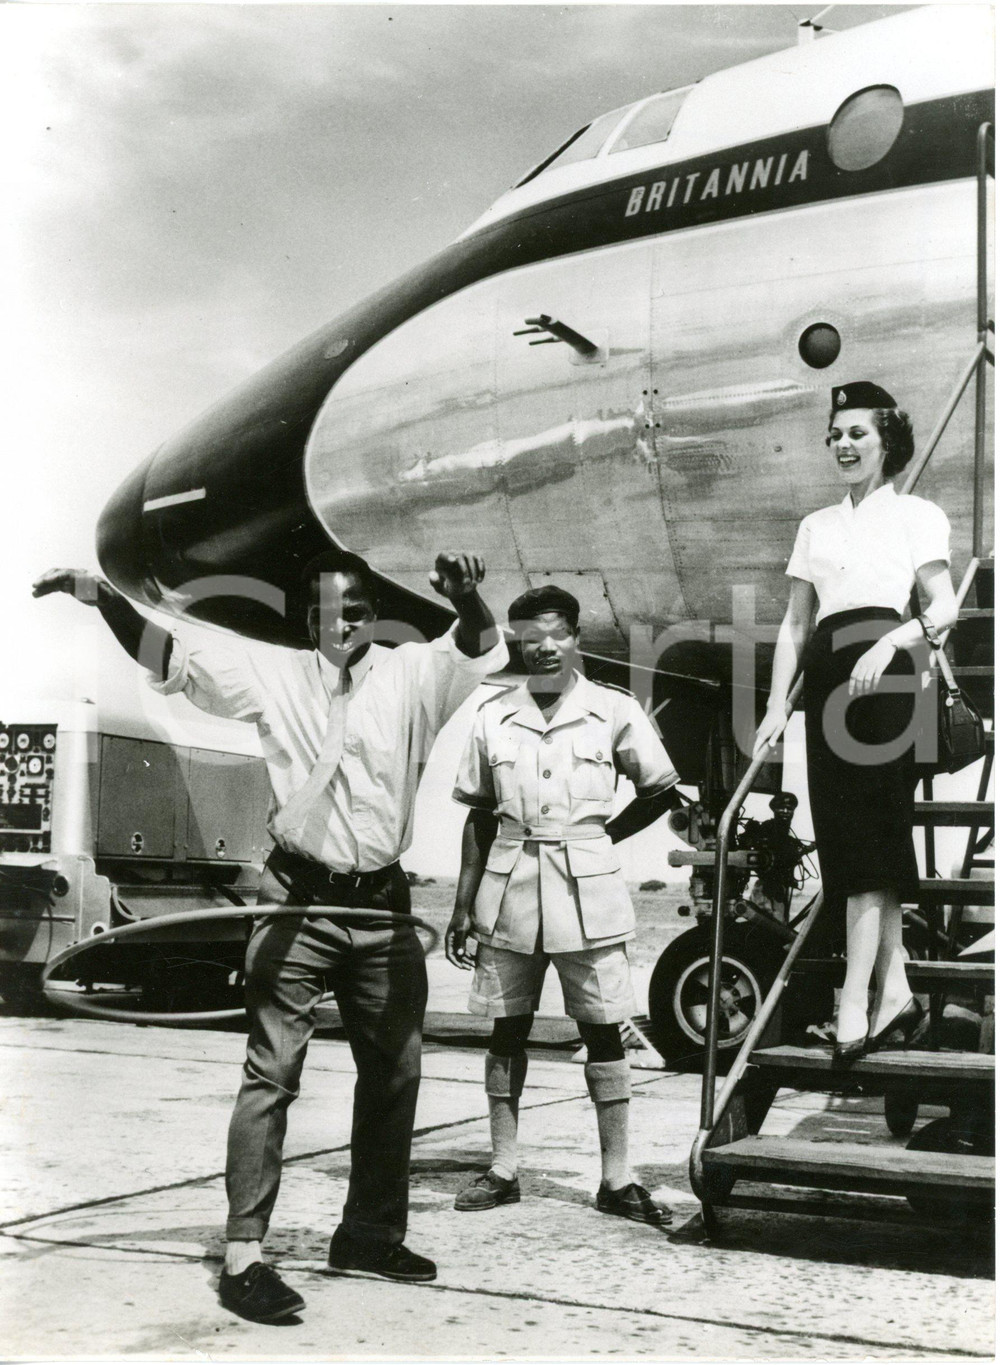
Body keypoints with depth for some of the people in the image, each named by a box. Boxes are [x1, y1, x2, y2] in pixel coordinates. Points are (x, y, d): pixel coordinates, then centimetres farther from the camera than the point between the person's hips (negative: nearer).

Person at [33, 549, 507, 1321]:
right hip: (298, 901, -3)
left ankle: (370, 1232, 29)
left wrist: (467, 599, -39)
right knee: (272, 1072, -7)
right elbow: (169, 657, -2)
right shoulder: (274, 674, 1)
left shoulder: (413, 674, 0)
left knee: (394, 1073, 12)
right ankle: (244, 1255, -4)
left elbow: (481, 652, -16)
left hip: (383, 906, 3)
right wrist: (101, 596, -17)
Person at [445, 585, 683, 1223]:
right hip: (509, 886, 2)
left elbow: (663, 792, 10)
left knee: (603, 1027, 1)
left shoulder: (615, 710, 1)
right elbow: (480, 816, 10)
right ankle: (503, 1170, 17)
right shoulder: (494, 716, 6)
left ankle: (616, 1177, 8)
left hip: (587, 889, -2)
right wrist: (464, 905, 8)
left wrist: (601, 836, 3)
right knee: (508, 1026, 7)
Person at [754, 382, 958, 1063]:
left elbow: (946, 605, -1)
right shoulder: (816, 525, 22)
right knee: (850, 836, 3)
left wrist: (890, 642, -20)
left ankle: (854, 1005, -15)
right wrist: (778, 702, 7)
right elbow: (794, 623, 18)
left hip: (884, 673, -5)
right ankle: (896, 989, 10)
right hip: (826, 674, 5)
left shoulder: (916, 514, 9)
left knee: (867, 835, -12)